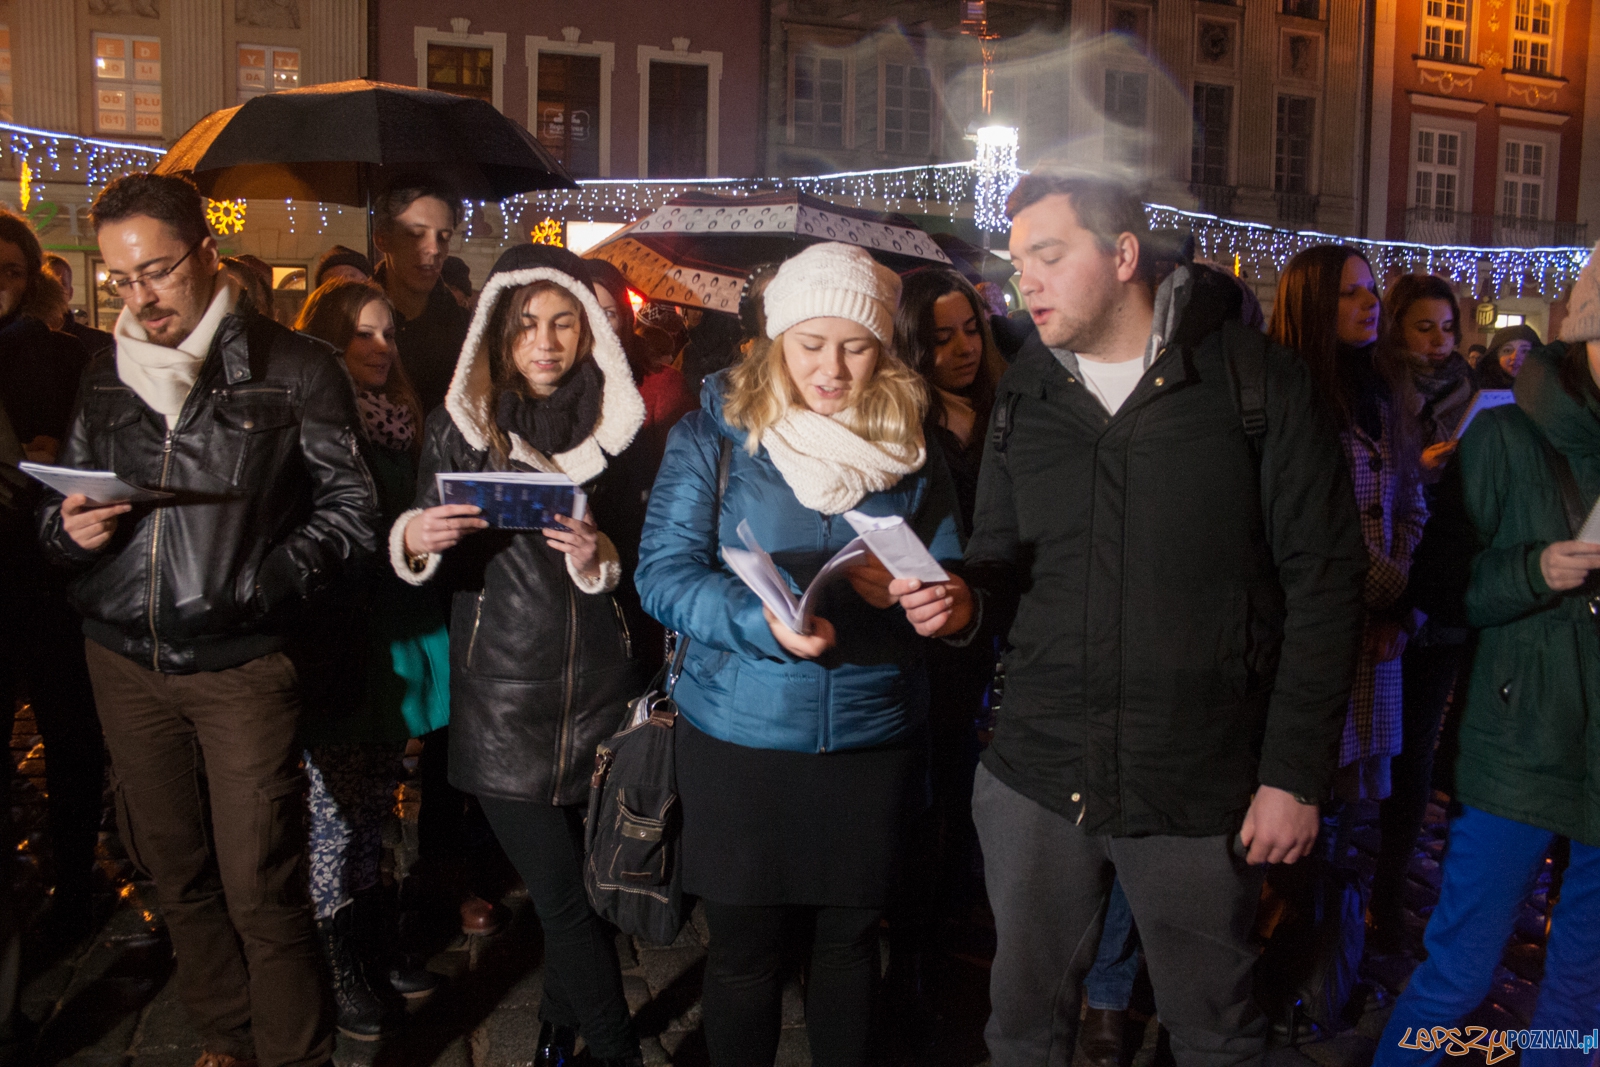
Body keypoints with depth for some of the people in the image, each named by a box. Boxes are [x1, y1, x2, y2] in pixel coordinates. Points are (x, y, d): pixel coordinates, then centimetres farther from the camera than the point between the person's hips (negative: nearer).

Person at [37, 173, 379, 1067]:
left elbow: (352, 510, -4)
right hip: (126, 661, 5)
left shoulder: (295, 370, -4)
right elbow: (60, 509, 21)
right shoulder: (107, 379, 11)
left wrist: (256, 580, -17)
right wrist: (70, 531, -3)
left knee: (261, 891, -4)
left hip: (243, 665, -5)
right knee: (176, 873, 15)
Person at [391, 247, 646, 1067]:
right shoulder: (458, 427, 4)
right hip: (503, 701, 0)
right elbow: (431, 568, 9)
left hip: (600, 695, 1)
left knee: (566, 892, 10)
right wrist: (413, 540, -14)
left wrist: (601, 558, -16)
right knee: (565, 899, -2)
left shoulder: (625, 430, 2)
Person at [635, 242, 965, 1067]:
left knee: (850, 935, 15)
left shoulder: (910, 449, 3)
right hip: (739, 738, -2)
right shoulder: (712, 434, -4)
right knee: (743, 944, 10)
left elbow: (949, 574, 7)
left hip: (874, 734, 2)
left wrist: (944, 603, -17)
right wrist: (761, 622, -28)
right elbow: (664, 572, -11)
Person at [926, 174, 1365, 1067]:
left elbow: (1324, 582, -6)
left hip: (1201, 792, -3)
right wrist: (967, 599, -11)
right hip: (1036, 778, 4)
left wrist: (1296, 775, -9)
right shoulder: (1024, 398, 7)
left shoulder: (1259, 382, -6)